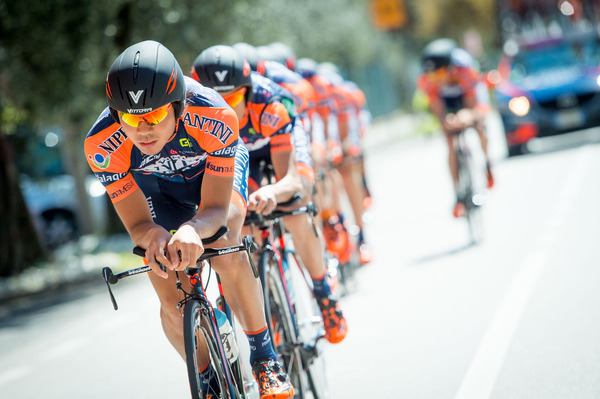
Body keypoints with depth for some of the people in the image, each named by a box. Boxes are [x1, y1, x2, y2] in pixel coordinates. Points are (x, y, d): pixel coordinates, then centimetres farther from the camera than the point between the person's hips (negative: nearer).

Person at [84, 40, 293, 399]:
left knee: (227, 256, -29)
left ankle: (264, 355, -9)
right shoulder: (103, 145, -35)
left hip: (218, 169, -1)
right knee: (173, 302, -9)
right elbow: (137, 224, -29)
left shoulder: (214, 117, -40)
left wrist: (191, 230, -60)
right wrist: (154, 236, -54)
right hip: (156, 185, 2)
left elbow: (215, 209, -36)